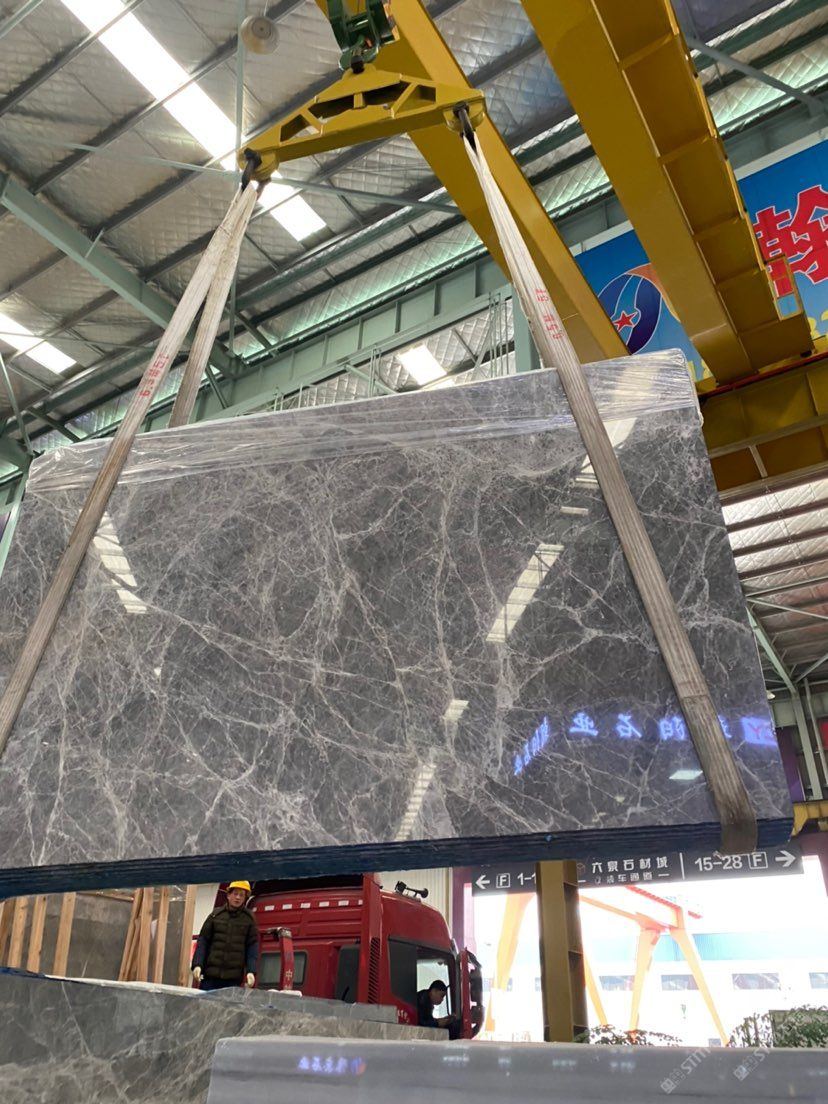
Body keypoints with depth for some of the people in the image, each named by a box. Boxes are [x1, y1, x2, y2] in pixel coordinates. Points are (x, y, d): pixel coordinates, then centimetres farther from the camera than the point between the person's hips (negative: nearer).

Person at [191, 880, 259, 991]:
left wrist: (251, 971, -8)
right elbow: (203, 940, 5)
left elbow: (253, 946, 3)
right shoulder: (216, 914, 6)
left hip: (234, 977, -1)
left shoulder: (249, 918, 6)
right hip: (211, 974, 1)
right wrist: (197, 964, -6)